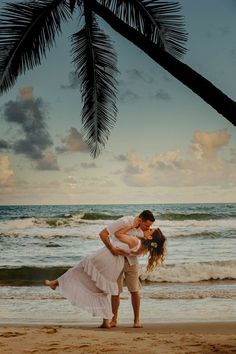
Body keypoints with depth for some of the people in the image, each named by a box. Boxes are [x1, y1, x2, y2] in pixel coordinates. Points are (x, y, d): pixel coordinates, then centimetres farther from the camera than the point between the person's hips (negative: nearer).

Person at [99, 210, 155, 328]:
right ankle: (114, 319, 15)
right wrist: (112, 249, -37)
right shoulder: (124, 222, -26)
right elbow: (103, 233, -28)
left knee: (134, 290, -2)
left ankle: (136, 319, 9)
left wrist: (146, 239, -25)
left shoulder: (143, 229, -10)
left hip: (131, 260, 4)